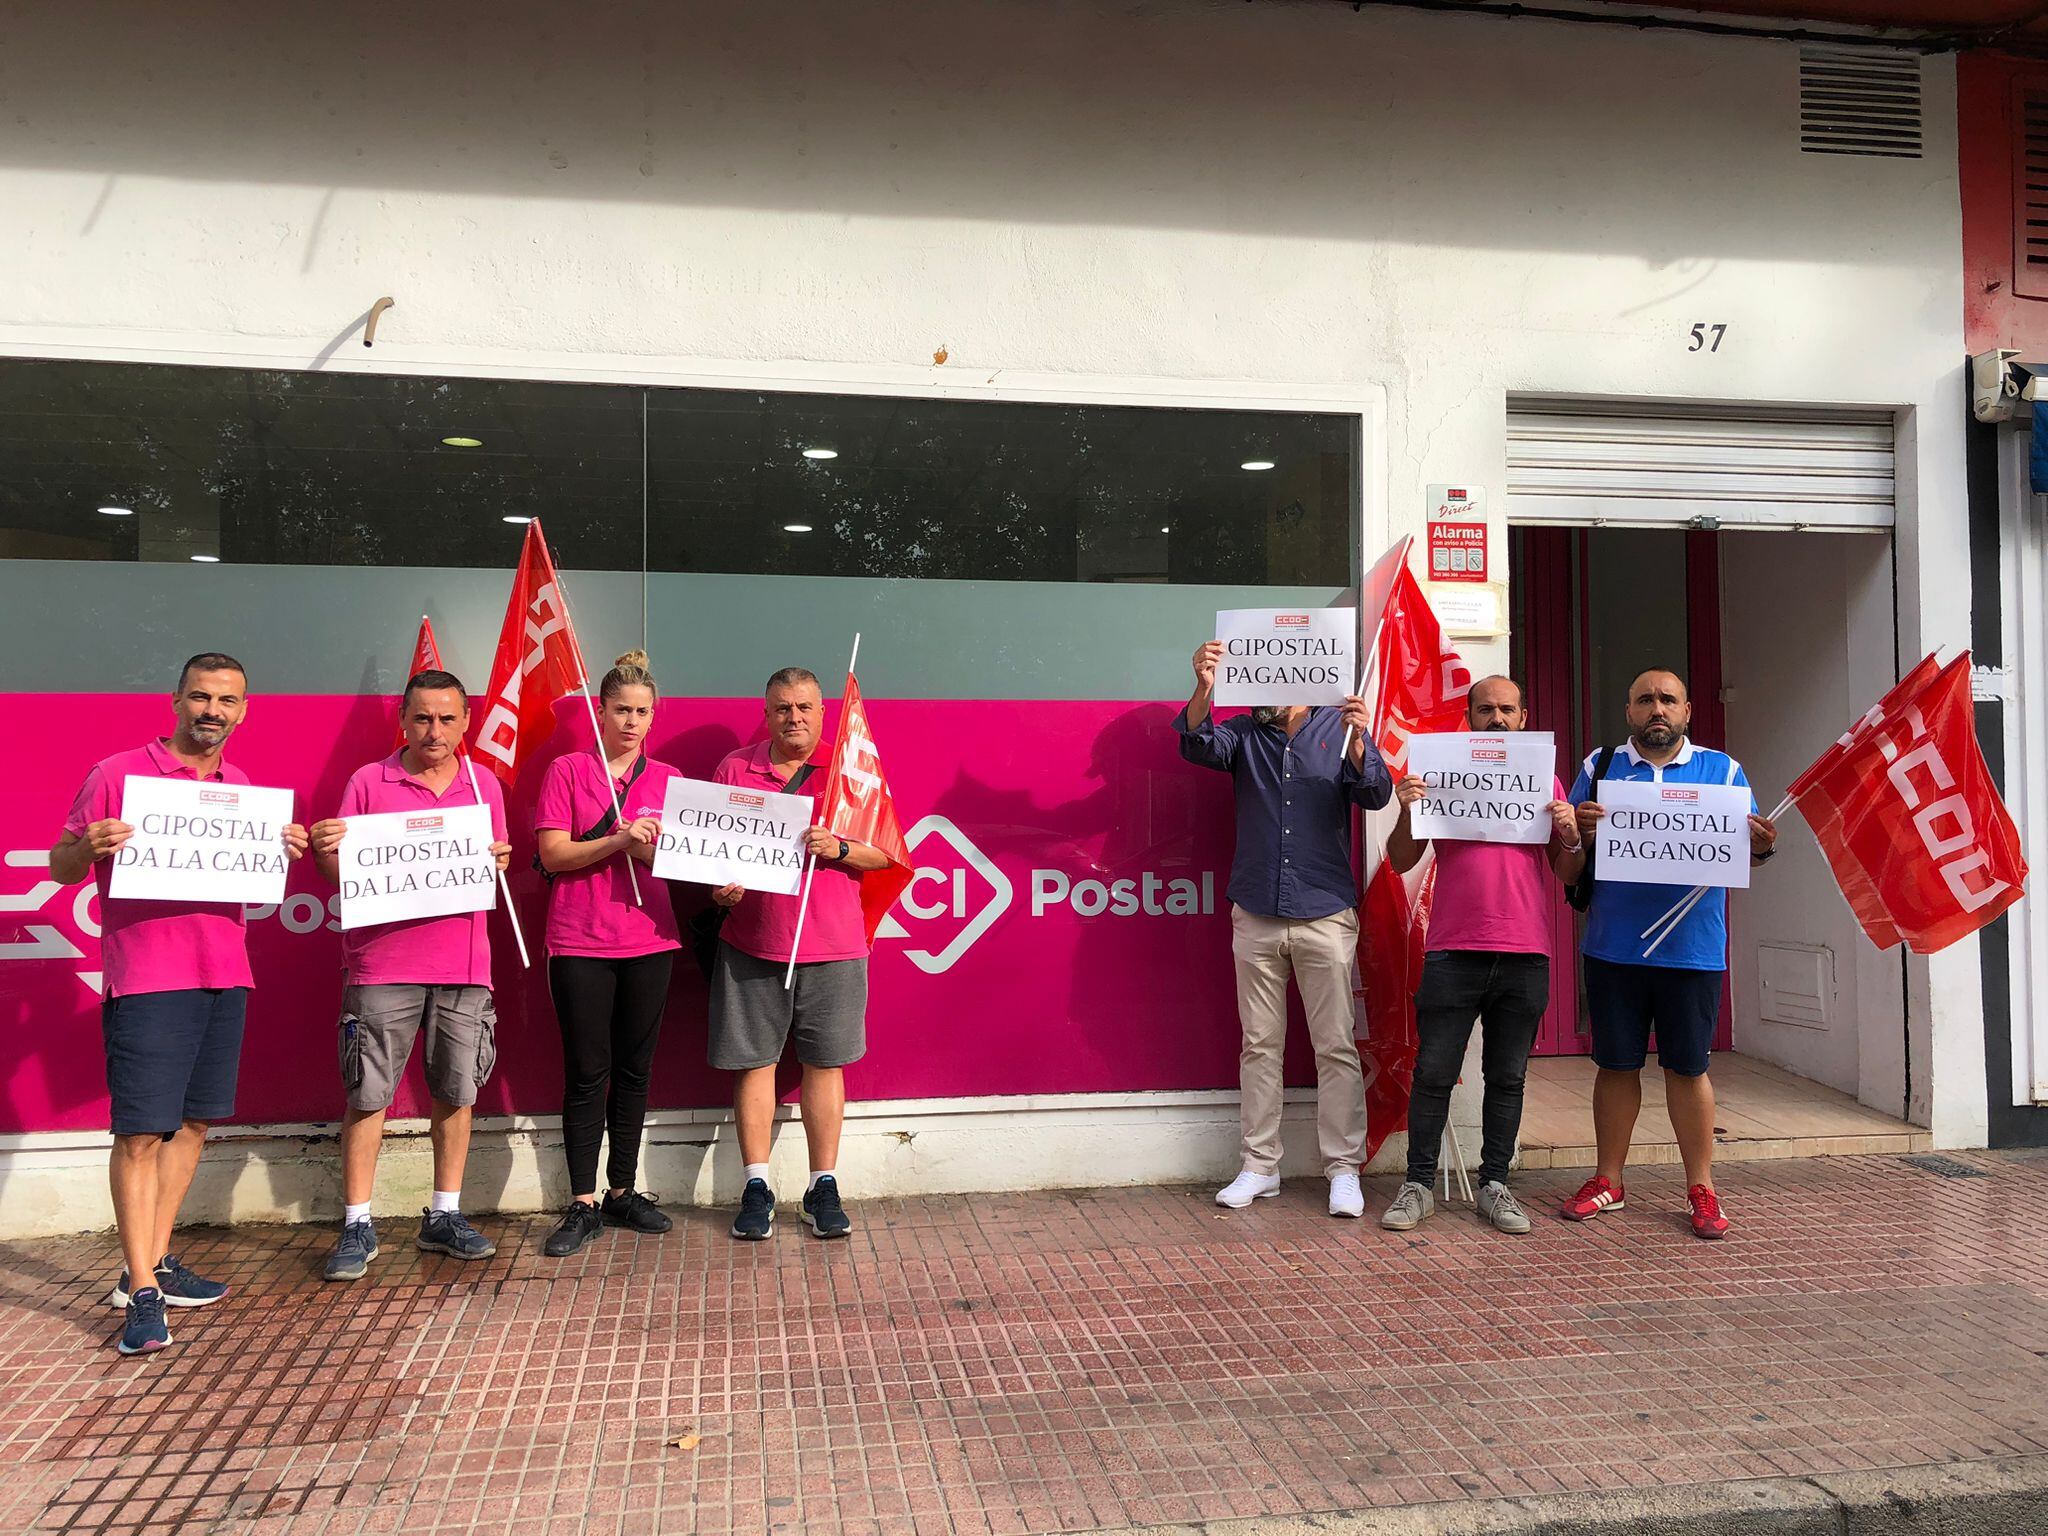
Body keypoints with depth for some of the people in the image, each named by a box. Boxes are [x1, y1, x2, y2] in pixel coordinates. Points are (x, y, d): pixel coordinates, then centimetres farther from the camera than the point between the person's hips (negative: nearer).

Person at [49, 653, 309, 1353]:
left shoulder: (244, 787, 13)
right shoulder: (116, 776, -2)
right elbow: (60, 867, 1)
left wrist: (286, 850, 2)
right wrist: (89, 847, -20)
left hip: (224, 976, 6)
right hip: (146, 979, -6)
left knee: (193, 1120, 12)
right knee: (141, 1132, -5)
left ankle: (154, 1263, 25)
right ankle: (143, 1295, 1)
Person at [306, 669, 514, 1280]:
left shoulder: (484, 786, 11)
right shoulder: (368, 782, 3)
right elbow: (340, 875, 3)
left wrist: (497, 864, -7)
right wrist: (324, 851, -18)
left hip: (462, 964, 3)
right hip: (382, 962, -2)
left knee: (456, 1091, 8)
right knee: (367, 1094, 0)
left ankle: (444, 1217, 21)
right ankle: (357, 1227, 11)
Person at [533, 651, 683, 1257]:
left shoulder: (667, 778, 11)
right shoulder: (567, 770, 1)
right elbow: (552, 854, -6)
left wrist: (651, 848, -12)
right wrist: (619, 840, -19)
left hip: (650, 940, 4)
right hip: (580, 941, -3)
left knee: (634, 1069, 10)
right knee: (587, 1072, -1)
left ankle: (623, 1191, 22)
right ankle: (582, 1205, 7)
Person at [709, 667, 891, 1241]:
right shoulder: (734, 769, 7)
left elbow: (883, 855, 5)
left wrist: (839, 848, -14)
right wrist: (719, 886, -8)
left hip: (833, 946, 0)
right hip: (751, 945, 1)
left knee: (824, 1064, 5)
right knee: (753, 1062, 4)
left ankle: (823, 1188, 15)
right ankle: (756, 1188, 14)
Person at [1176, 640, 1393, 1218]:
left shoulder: (1340, 729, 3)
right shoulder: (1244, 733, 7)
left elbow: (1374, 794, -10)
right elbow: (1199, 744, -13)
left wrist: (1359, 743, -30)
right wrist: (1204, 689, -34)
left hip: (1325, 915, -2)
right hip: (1256, 915, 2)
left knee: (1336, 1046, 1)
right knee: (1259, 1044, 9)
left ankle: (1344, 1169, 10)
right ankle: (1260, 1166, 17)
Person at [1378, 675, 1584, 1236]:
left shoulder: (1545, 781, 10)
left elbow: (1569, 874, 12)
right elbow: (1402, 862, 3)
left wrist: (1571, 834, -8)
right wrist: (1407, 811, -14)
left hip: (1525, 957, 2)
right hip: (1453, 953, -2)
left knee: (1508, 1077, 8)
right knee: (1434, 1073, 0)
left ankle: (1494, 1185, 18)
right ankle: (1418, 1185, 10)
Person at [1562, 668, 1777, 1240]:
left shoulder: (1721, 769, 8)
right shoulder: (1600, 765, 9)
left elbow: (1745, 847, 6)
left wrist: (1760, 847, -17)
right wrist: (1578, 831, -16)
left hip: (1692, 949, -1)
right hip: (1613, 947, 1)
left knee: (1687, 1066, 5)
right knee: (1615, 1063, 8)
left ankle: (1700, 1187, 17)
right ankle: (1608, 1180, 20)